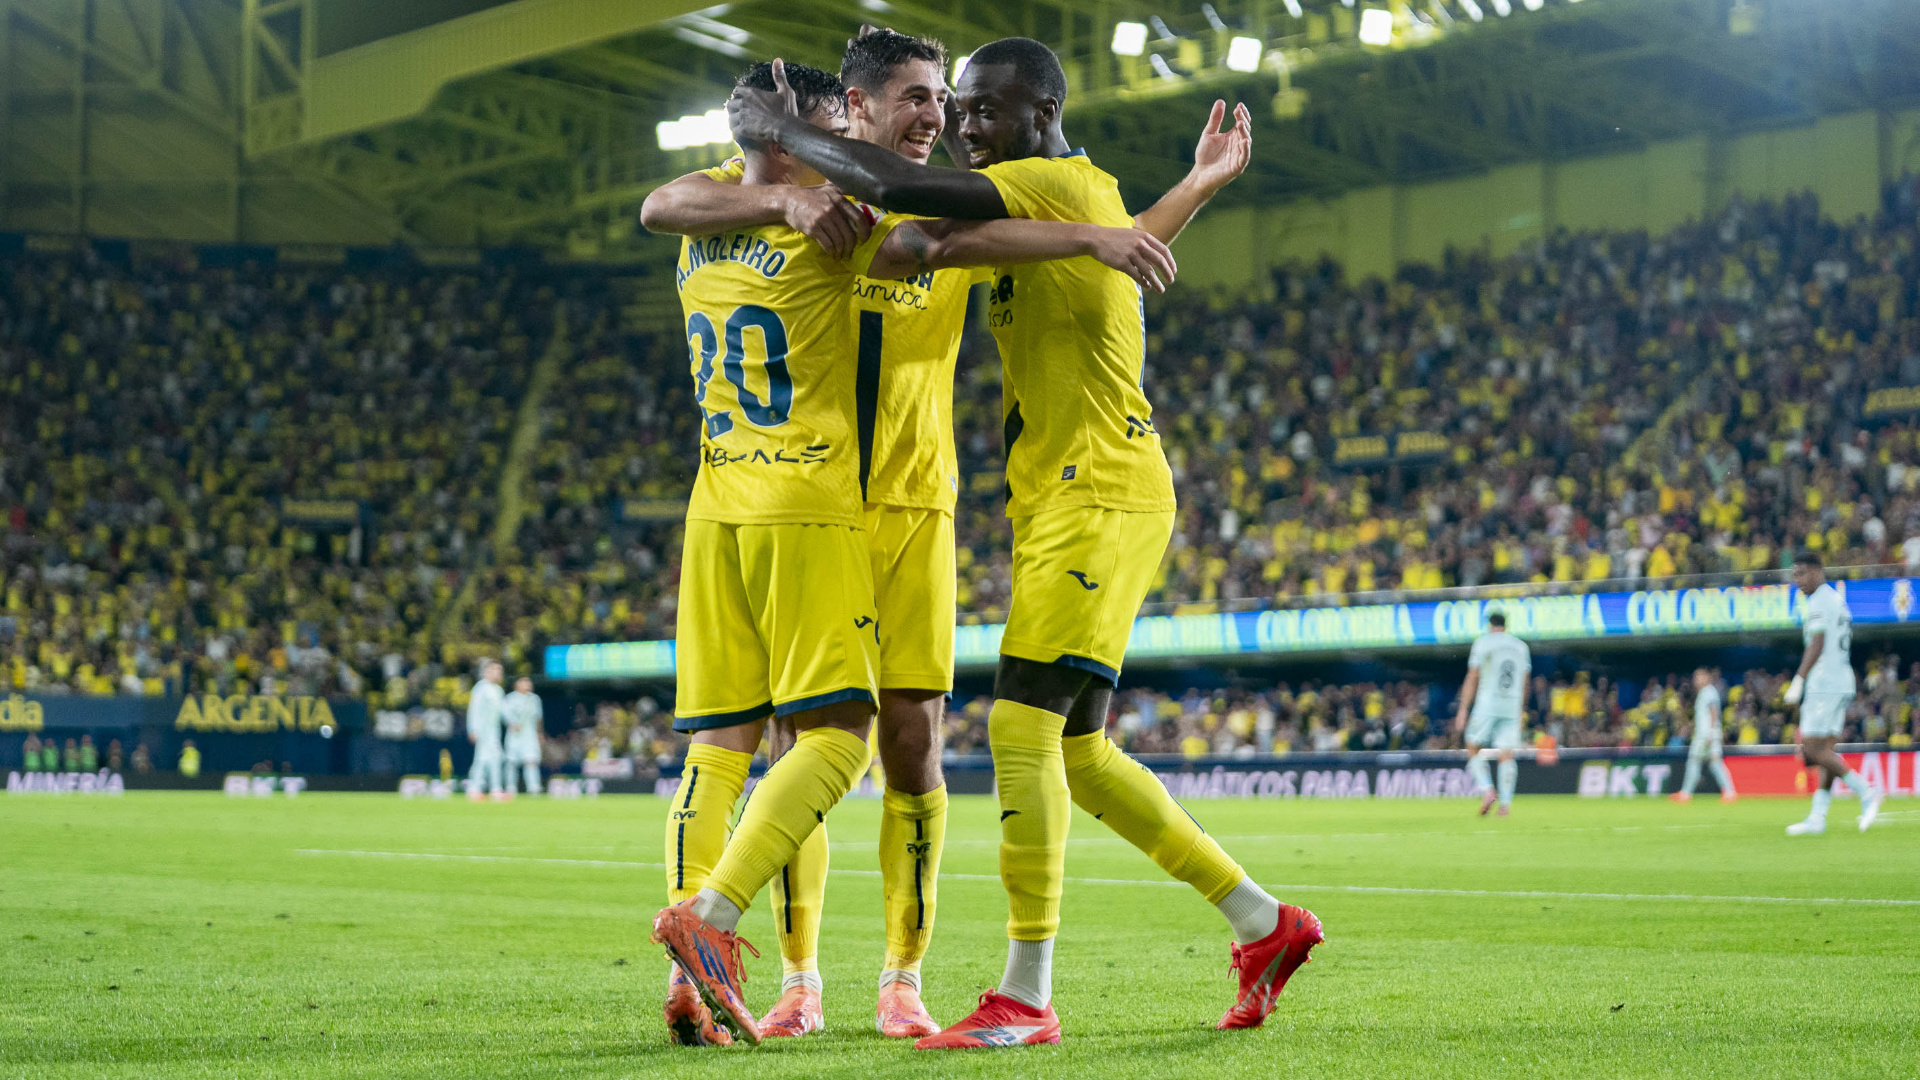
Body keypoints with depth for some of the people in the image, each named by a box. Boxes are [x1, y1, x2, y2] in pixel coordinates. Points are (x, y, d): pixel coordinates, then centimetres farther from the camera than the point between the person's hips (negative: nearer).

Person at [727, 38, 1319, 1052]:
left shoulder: (1062, 184, -12)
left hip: (1098, 497, -10)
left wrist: (784, 132, -10)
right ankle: (1265, 922, 20)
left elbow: (895, 187, -22)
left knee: (1022, 725, -15)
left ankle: (1026, 997, -13)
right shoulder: (1076, 199, 18)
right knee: (1080, 753, 10)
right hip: (1059, 505, 10)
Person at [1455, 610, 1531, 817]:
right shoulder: (1521, 646, 14)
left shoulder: (1483, 642, 1)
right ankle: (1506, 802, -8)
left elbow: (1472, 679, -2)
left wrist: (1463, 710, -1)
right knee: (1506, 754, 2)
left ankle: (1486, 789, -12)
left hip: (1487, 705, -3)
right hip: (1512, 707, 4)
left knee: (1473, 748, 8)